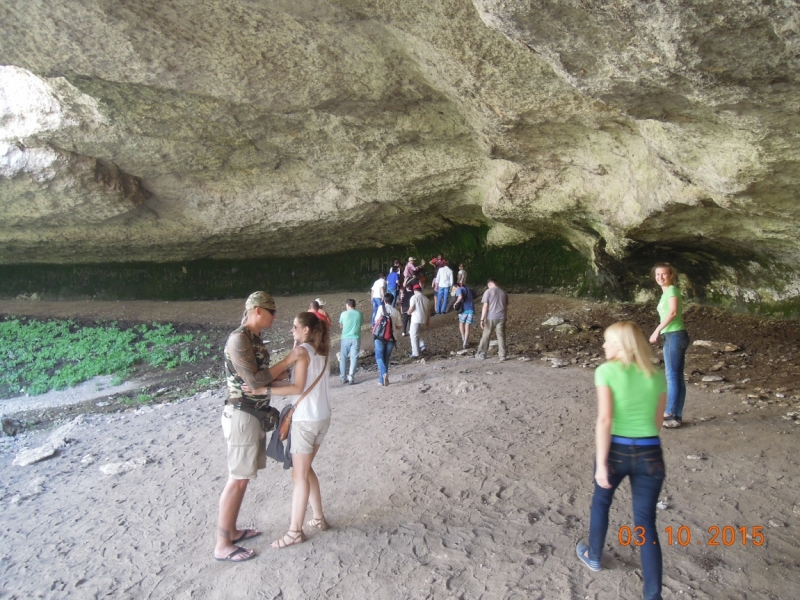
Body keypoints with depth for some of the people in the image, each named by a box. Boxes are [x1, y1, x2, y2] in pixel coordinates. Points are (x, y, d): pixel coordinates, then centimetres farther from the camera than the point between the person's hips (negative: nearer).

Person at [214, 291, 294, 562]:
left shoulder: (254, 338, 10)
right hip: (241, 416, -9)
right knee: (238, 480, -1)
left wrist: (272, 378, -7)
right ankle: (222, 545, 10)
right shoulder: (238, 339, -19)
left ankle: (231, 530, 31)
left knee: (243, 477, 17)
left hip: (253, 415, 9)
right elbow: (255, 380, -23)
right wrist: (288, 361, -16)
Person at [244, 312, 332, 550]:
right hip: (322, 417, 8)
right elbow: (306, 383, 5)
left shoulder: (302, 351, -14)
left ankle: (295, 531, 11)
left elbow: (297, 388, -21)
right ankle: (318, 518, 28)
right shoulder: (321, 352, 8)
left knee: (299, 475, 2)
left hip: (305, 420, -8)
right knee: (306, 469, 21)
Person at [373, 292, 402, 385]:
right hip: (391, 338, 3)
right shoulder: (396, 311, 3)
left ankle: (384, 373, -20)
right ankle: (382, 380, 15)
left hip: (380, 337, -3)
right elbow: (399, 327, 5)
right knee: (386, 358, 12)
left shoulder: (381, 308, -5)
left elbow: (376, 321, -9)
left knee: (379, 357, 5)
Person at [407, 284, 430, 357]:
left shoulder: (414, 297, -7)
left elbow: (411, 308, -16)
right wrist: (428, 321, 22)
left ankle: (415, 353, -1)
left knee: (413, 336, 0)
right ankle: (421, 345, 14)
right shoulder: (426, 298, 12)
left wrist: (409, 312, 7)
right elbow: (429, 311, 14)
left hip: (416, 319, -7)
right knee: (416, 333, 26)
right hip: (423, 319, 7)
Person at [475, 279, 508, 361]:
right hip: (501, 317, 3)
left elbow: (485, 306, -11)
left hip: (490, 318, -3)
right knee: (501, 336, 7)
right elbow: (506, 308, 12)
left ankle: (481, 354, 15)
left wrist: (482, 319, -11)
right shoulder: (503, 292, 10)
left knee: (486, 336, 7)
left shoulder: (488, 292, -4)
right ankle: (502, 356, 8)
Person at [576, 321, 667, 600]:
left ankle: (593, 556, 46)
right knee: (646, 523, 10)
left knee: (601, 502, 25)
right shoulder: (657, 376, 2)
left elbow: (604, 420, -18)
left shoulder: (606, 371, -11)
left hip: (616, 450, -2)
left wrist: (601, 463, -14)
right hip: (650, 454, 3)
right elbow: (657, 422, 10)